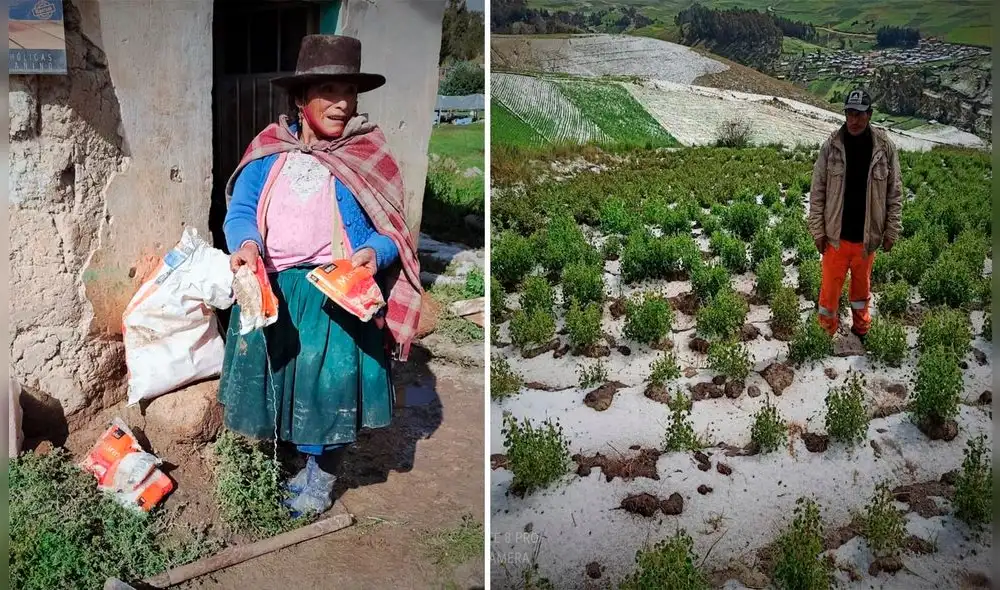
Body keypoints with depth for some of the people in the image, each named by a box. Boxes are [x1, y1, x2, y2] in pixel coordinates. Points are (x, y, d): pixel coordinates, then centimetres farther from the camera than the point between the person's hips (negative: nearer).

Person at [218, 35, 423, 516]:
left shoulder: (368, 155, -5)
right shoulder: (268, 151, 2)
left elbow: (391, 231, -5)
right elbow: (240, 212, -1)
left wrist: (374, 254, -27)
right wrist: (246, 245, -24)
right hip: (272, 291, 3)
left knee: (331, 386, 2)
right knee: (281, 378, 14)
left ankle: (321, 478, 27)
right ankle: (305, 461, 36)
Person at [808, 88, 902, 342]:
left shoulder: (885, 148, -7)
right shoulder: (831, 146, -9)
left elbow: (894, 194, 0)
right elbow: (817, 192, -4)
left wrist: (891, 232, 0)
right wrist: (818, 231, -5)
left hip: (868, 236, 1)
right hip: (836, 236, -1)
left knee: (862, 286, 19)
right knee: (831, 287, 8)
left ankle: (861, 329, 39)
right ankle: (826, 333, 24)